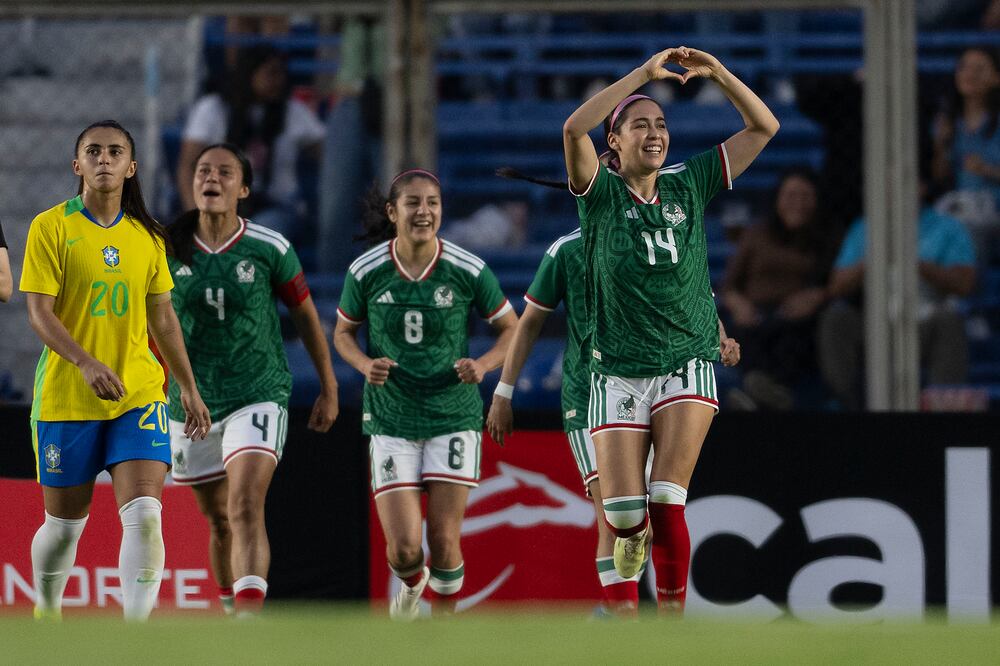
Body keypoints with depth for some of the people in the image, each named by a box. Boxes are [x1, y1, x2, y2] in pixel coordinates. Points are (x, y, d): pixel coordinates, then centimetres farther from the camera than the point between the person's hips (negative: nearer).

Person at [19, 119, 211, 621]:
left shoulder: (147, 236, 8)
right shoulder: (51, 227, -5)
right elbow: (39, 313, -12)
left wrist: (188, 388, 16)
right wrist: (87, 363, -26)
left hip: (139, 394, 2)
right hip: (66, 395, -2)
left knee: (143, 514, -15)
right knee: (64, 522, 8)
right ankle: (46, 614, 34)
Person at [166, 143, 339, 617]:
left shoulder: (269, 248, -5)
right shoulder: (167, 251, -1)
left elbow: (306, 315, 7)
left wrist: (328, 390, 10)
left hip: (258, 395, -3)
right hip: (190, 404, 3)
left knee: (246, 508, -21)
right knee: (218, 520, 14)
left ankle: (249, 619, -32)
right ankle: (231, 607, 36)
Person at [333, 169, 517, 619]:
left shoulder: (469, 271, -8)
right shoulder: (366, 272, -6)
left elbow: (511, 330, 5)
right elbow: (343, 333, 10)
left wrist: (482, 365, -15)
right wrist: (365, 365, -12)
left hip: (453, 417, 0)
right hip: (391, 418, 0)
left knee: (444, 540, -5)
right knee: (403, 548, -6)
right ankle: (411, 583, 32)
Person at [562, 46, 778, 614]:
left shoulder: (689, 185, 8)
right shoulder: (602, 194, -1)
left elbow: (764, 127, 8)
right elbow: (574, 129, -21)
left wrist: (718, 74, -5)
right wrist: (645, 72, -20)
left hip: (687, 366, 1)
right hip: (618, 371, -1)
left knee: (667, 504, -13)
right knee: (622, 511, -5)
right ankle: (634, 536, 31)